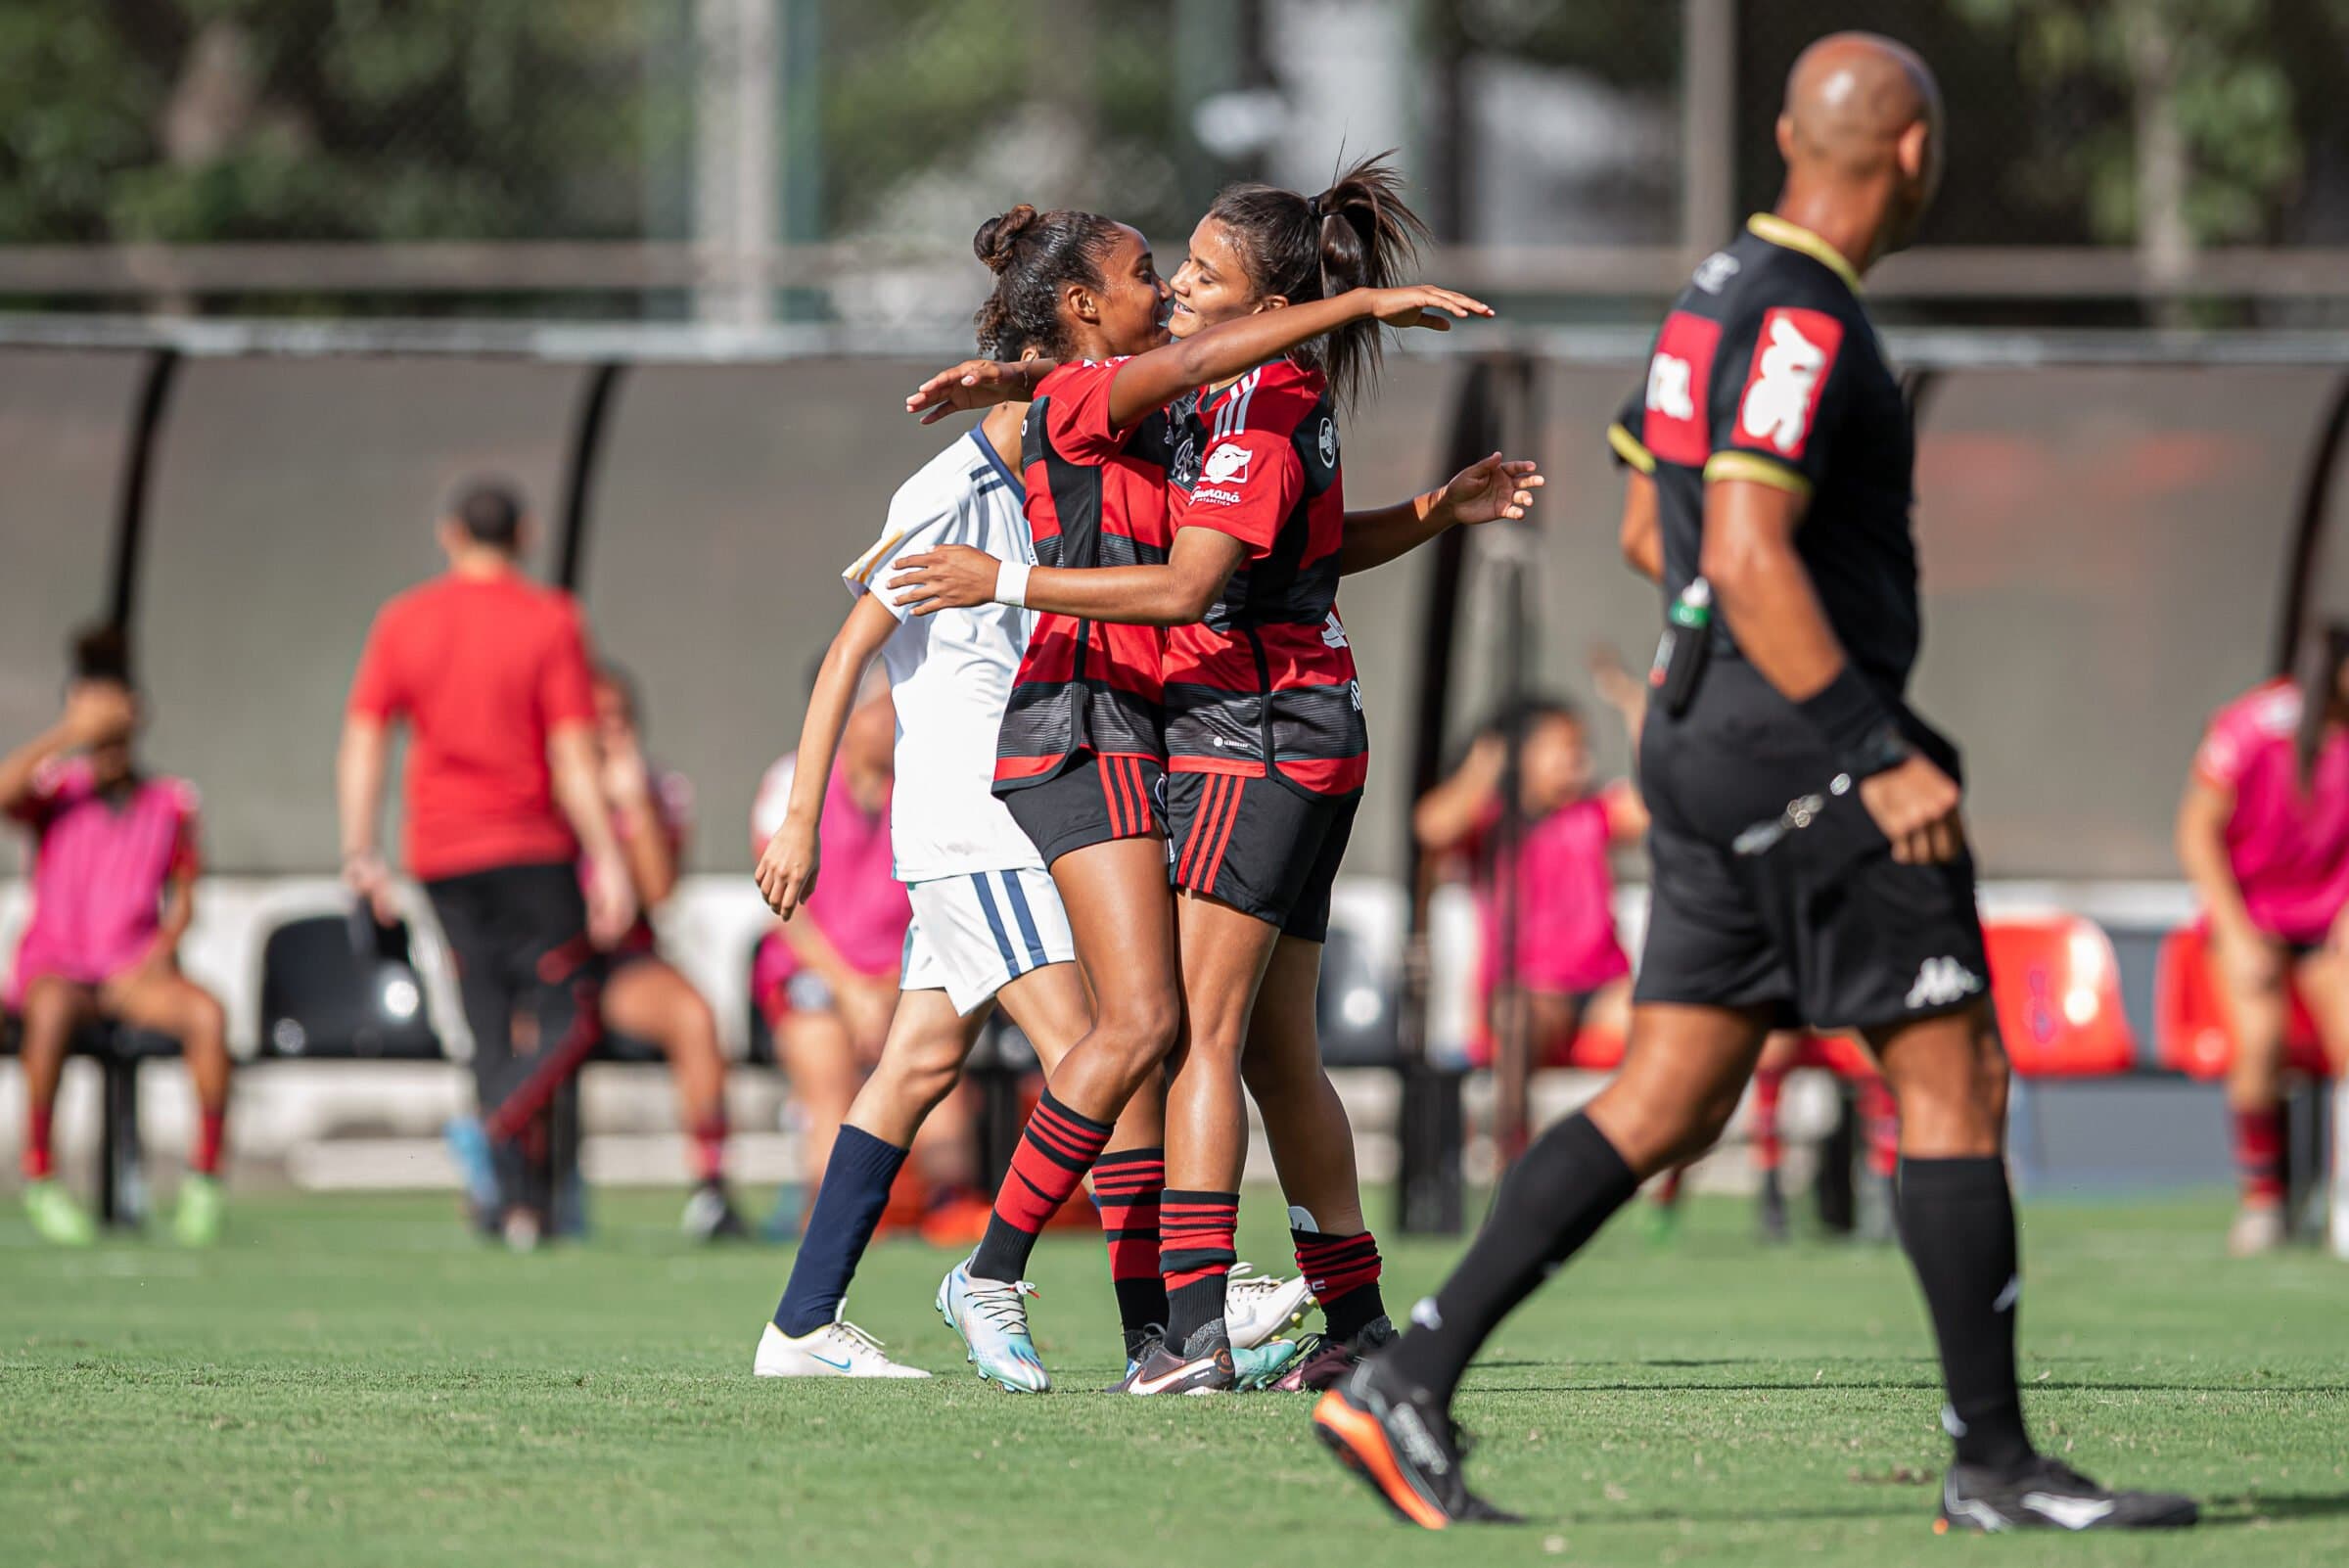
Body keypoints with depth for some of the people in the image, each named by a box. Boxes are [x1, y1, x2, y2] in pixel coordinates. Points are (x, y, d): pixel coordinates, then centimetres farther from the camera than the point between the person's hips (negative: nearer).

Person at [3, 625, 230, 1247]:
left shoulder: (170, 803, 7)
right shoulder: (56, 792, 0)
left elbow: (183, 897, 11)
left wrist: (161, 952, -8)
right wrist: (67, 733, -27)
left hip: (134, 970, 2)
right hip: (56, 966, -2)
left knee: (207, 1013, -31)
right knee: (53, 1011, -39)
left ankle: (204, 1178, -21)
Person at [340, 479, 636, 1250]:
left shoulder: (403, 621, 5)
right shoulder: (548, 622, -5)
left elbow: (361, 742, 1)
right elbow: (573, 754, -9)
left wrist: (360, 851, 3)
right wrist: (608, 861, -8)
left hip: (440, 852, 4)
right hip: (530, 844, -4)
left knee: (491, 1027, 9)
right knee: (564, 1012, 2)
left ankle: (521, 1198, 4)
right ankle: (509, 1113, -29)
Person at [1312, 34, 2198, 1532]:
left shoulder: (1727, 292, 15)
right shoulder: (1803, 323, -16)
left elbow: (1649, 528, 24)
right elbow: (1748, 559, -25)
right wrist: (1884, 759, -24)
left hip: (1712, 743, 10)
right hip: (1804, 750, -10)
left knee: (1666, 1107, 7)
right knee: (1957, 1084, -2)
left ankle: (1410, 1382, -1)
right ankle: (1998, 1465, 2)